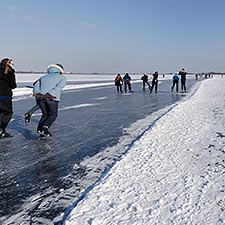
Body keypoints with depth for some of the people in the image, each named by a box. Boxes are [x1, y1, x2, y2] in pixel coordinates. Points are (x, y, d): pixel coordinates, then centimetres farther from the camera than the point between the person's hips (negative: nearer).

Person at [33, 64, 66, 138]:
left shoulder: (43, 77, 28)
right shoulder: (62, 77, 16)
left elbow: (36, 86, 10)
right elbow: (59, 87, -5)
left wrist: (38, 93, -3)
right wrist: (49, 94, -13)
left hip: (40, 98, 4)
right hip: (51, 98, -4)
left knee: (45, 114, 20)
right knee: (53, 115, 10)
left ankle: (40, 129, 10)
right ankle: (45, 127, -11)